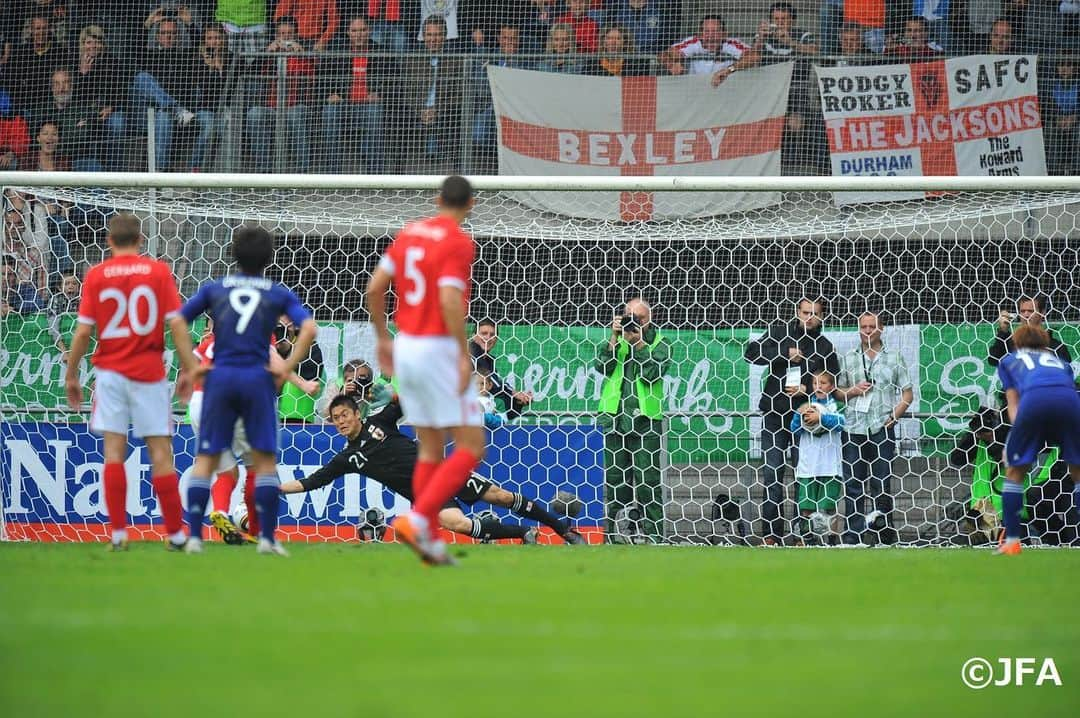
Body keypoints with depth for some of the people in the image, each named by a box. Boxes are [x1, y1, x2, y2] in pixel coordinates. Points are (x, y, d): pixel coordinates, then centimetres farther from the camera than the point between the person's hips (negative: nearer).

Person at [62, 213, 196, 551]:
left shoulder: (96, 275, 1)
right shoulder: (159, 271, 0)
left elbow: (83, 332, 0)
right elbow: (177, 325, -5)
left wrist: (71, 376, 9)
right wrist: (190, 371, -1)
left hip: (111, 371, 0)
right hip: (150, 372, 0)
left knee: (114, 452, 2)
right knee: (160, 452, 2)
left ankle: (118, 532, -4)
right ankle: (176, 533, 4)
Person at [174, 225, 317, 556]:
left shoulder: (214, 289, 11)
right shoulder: (278, 293, 7)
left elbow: (177, 322, 5)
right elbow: (309, 328, -6)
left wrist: (192, 365, 5)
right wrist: (287, 367, -2)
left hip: (220, 377, 1)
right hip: (257, 379, -1)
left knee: (206, 457, 5)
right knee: (265, 459, 6)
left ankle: (194, 535, -2)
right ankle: (267, 537, 1)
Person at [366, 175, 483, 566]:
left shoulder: (409, 232, 9)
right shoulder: (458, 242, -11)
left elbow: (375, 288, 9)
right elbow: (450, 301, -23)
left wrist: (383, 338, 19)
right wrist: (465, 355, -18)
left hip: (405, 346, 8)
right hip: (439, 349, -7)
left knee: (430, 449, 14)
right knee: (471, 448, -2)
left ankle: (429, 542, 10)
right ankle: (418, 519, -16)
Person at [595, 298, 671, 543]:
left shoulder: (659, 344, 4)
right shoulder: (617, 340, 12)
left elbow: (651, 372, -11)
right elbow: (602, 366, -2)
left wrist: (638, 342, -12)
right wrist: (615, 337, -9)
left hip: (646, 420, -3)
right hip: (616, 418, 3)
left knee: (648, 480, -4)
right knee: (615, 478, 6)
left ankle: (652, 533, -3)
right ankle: (615, 530, 11)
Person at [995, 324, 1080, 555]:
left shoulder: (1009, 361, 34)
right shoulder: (1059, 361, 40)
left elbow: (1013, 404, 20)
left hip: (1034, 400, -2)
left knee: (1014, 471, 13)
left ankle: (1011, 540, 7)